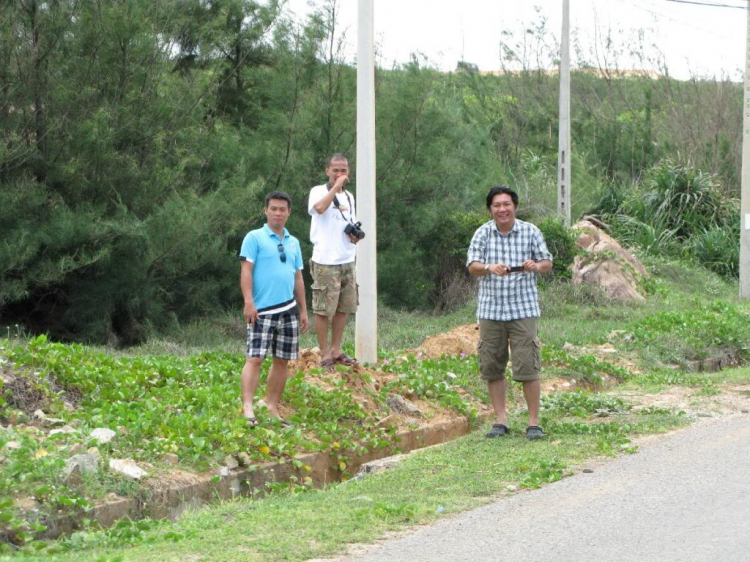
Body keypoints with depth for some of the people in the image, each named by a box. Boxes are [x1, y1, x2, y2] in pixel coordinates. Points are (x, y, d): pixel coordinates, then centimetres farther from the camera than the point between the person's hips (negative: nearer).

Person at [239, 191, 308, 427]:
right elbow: (246, 271, -9)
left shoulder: (293, 243, 16)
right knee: (255, 358, -12)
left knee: (281, 361, 8)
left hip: (288, 310, 6)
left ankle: (273, 408, 15)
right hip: (262, 310, -6)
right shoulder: (255, 238, -1)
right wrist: (248, 302, -19)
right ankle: (247, 408, -18)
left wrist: (303, 310, 17)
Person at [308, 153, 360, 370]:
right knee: (323, 310, -4)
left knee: (343, 308, 10)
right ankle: (325, 355, 2)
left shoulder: (349, 197, 16)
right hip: (326, 262, -7)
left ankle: (336, 350, 20)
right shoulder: (319, 191, -6)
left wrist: (355, 236, 5)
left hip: (347, 261, 7)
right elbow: (320, 207, -30)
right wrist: (336, 186, -23)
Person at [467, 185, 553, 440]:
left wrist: (535, 266, -15)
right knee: (492, 367, 4)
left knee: (528, 367, -7)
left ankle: (534, 422, 1)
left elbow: (547, 262, 8)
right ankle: (501, 420, 15)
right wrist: (490, 268, -25)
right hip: (490, 309, 2)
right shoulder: (483, 233, 5)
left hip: (523, 309, -2)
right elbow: (472, 265, -3)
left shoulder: (530, 232, 3)